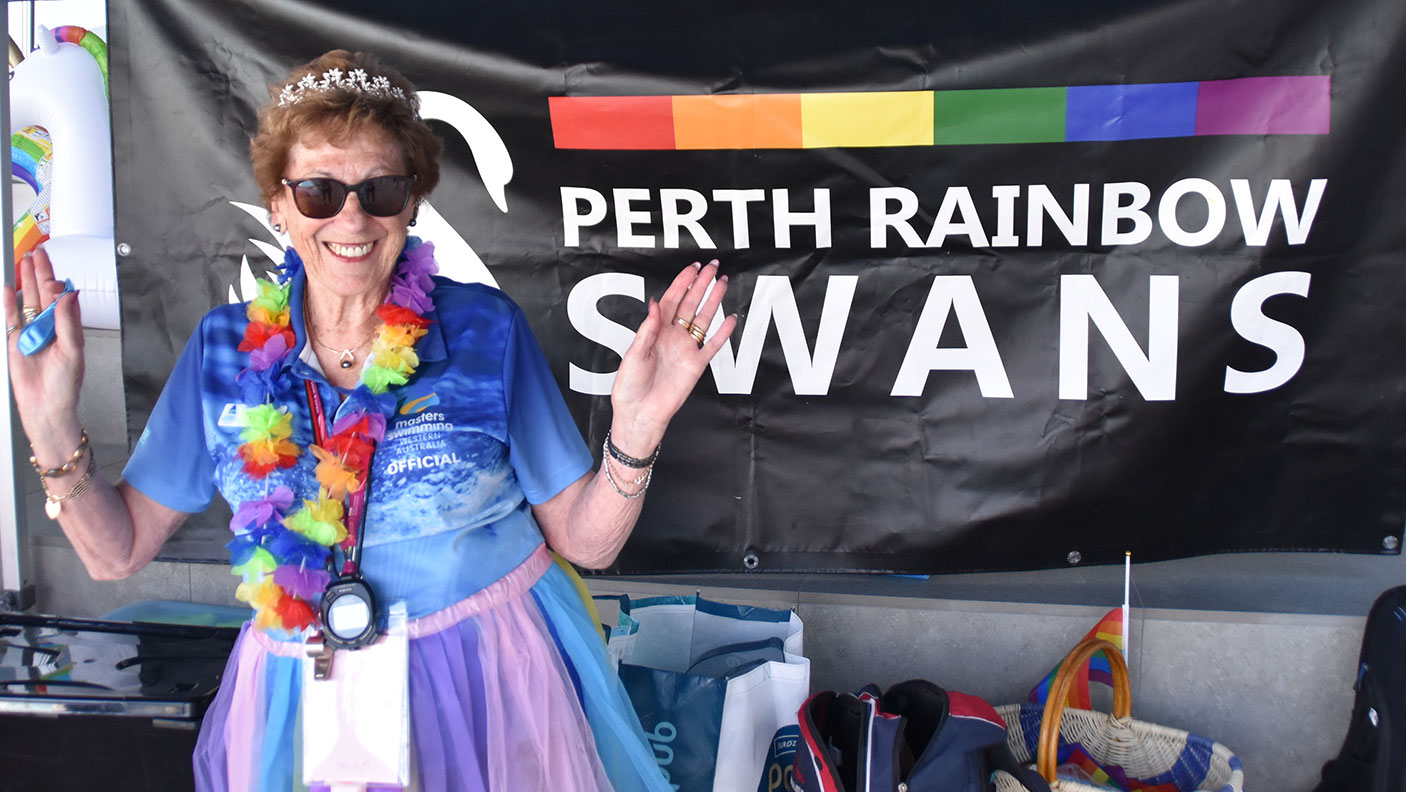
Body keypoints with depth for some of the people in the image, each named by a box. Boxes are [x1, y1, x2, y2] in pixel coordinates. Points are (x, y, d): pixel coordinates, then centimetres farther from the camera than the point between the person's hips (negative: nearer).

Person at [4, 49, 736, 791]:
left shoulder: (485, 330, -9)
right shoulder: (227, 348, -3)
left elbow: (584, 540, -7)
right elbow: (118, 549, 0)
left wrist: (634, 432, -24)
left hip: (489, 689, -1)